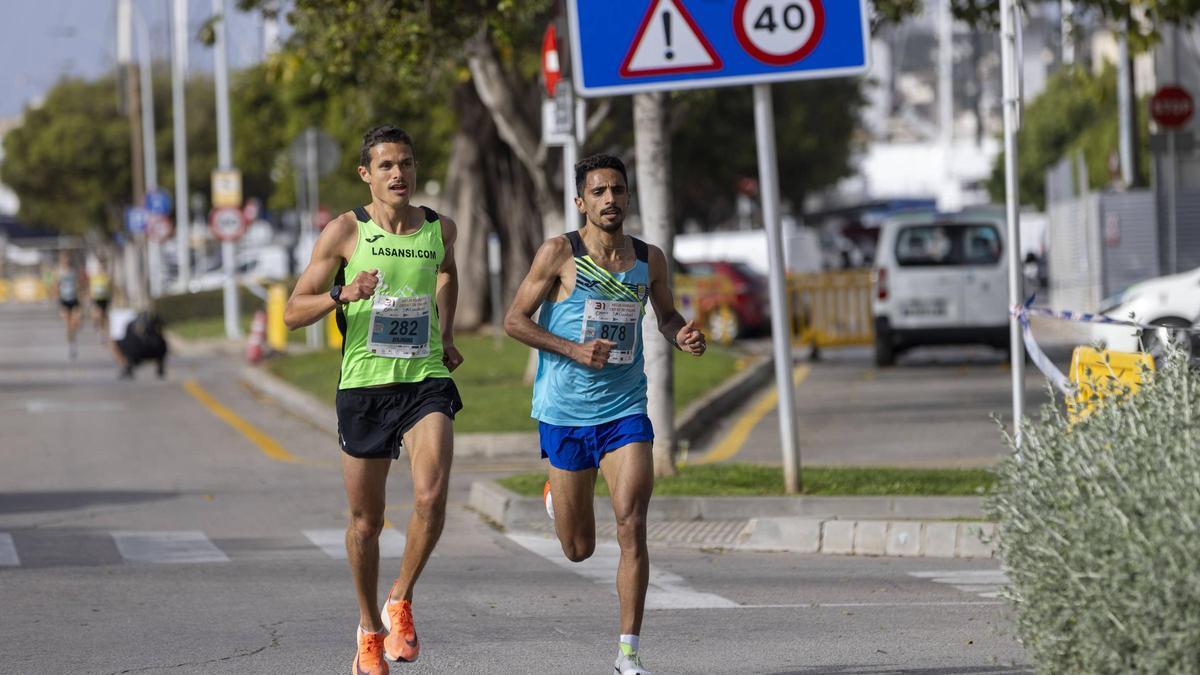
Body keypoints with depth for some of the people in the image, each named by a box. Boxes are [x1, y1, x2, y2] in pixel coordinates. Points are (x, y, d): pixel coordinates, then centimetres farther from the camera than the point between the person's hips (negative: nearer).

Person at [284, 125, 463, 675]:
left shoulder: (440, 230, 7)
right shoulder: (345, 231, -3)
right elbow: (293, 312, -3)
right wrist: (341, 295, -21)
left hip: (426, 381, 1)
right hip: (364, 384, -1)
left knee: (432, 495, -22)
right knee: (366, 522, 8)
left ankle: (400, 603, -2)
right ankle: (370, 629, 28)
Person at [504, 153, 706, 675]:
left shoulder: (649, 259, 4)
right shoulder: (559, 254, -7)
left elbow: (666, 315, 21)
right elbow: (515, 320, -6)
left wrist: (682, 336, -3)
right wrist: (576, 351, -18)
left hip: (625, 411, 2)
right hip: (565, 414, -2)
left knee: (631, 528, -16)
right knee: (579, 550, 9)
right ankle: (555, 498, 47)